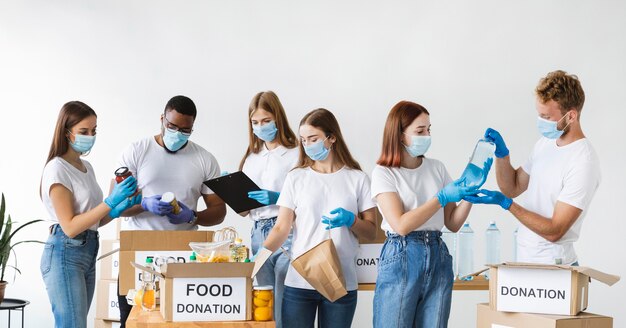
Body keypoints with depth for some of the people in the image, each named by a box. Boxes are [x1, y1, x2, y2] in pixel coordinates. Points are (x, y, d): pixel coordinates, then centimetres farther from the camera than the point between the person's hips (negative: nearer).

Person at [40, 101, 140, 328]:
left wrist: (121, 208, 0)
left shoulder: (86, 167, 14)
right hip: (65, 254, -8)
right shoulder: (57, 169, -11)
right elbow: (70, 227, -17)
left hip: (89, 251, 8)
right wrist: (110, 202, -22)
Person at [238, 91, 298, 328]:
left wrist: (278, 199, -21)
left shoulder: (295, 155, -2)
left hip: (287, 234, -6)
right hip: (259, 235, 6)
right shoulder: (251, 159, 16)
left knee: (284, 309, -9)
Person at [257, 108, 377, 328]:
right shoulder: (296, 178, 4)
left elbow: (371, 232, 7)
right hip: (299, 281, 0)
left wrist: (350, 220, -12)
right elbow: (282, 227, 0)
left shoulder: (357, 179, 4)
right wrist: (263, 252, -18)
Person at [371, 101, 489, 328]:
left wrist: (471, 189, -5)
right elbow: (401, 225, -15)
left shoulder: (437, 168, 10)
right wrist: (442, 197, -17)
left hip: (438, 258, 4)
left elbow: (453, 223, 9)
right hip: (401, 259, -4)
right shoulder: (384, 173, -4)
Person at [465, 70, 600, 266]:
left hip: (552, 265, -7)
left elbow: (554, 231, -22)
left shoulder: (583, 163, -21)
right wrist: (501, 154, -2)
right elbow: (513, 188, 14)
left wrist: (506, 203, -23)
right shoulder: (545, 143, 6)